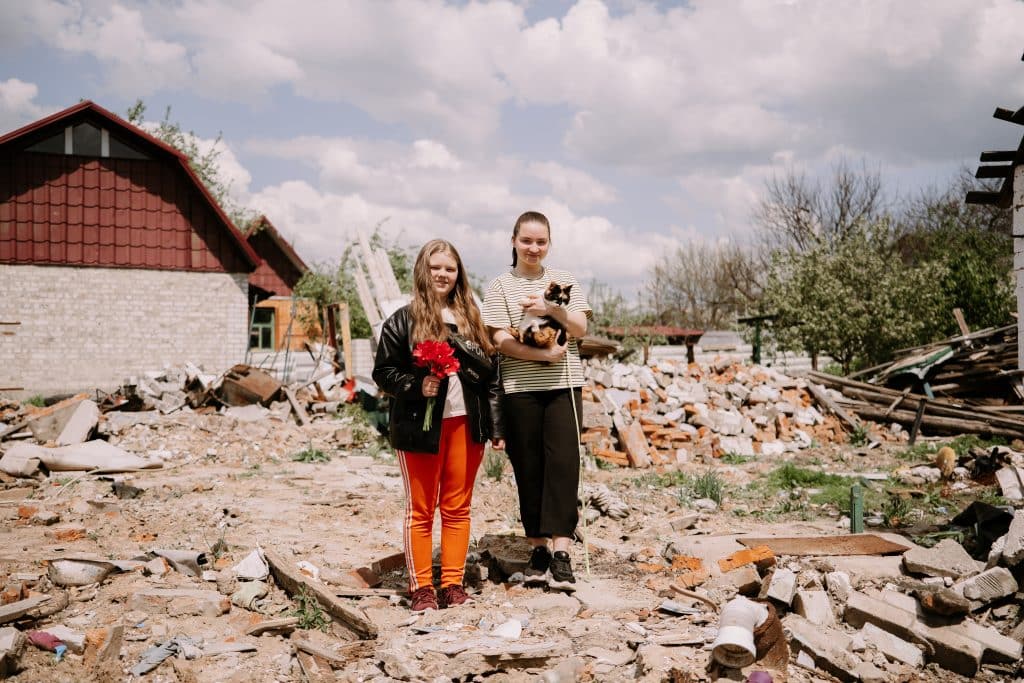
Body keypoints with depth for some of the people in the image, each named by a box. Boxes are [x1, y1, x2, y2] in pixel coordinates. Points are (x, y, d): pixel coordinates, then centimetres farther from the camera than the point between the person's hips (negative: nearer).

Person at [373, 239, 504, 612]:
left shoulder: (471, 318, 10)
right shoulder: (403, 320, -1)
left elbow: (490, 375, 10)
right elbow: (383, 372, -1)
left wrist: (496, 427, 5)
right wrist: (416, 385, -19)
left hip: (465, 425, 3)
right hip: (419, 427, -3)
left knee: (457, 507, 9)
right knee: (420, 509, 5)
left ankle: (453, 583, 19)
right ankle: (421, 587, 14)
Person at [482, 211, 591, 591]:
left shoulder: (564, 281, 13)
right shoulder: (500, 286, 5)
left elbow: (581, 328, 4)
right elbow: (501, 340, -5)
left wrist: (550, 309, -14)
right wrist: (543, 354, -18)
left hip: (563, 385, 1)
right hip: (519, 389, -1)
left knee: (562, 464, -9)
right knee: (528, 469, 4)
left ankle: (561, 553, -10)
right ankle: (538, 548, 16)